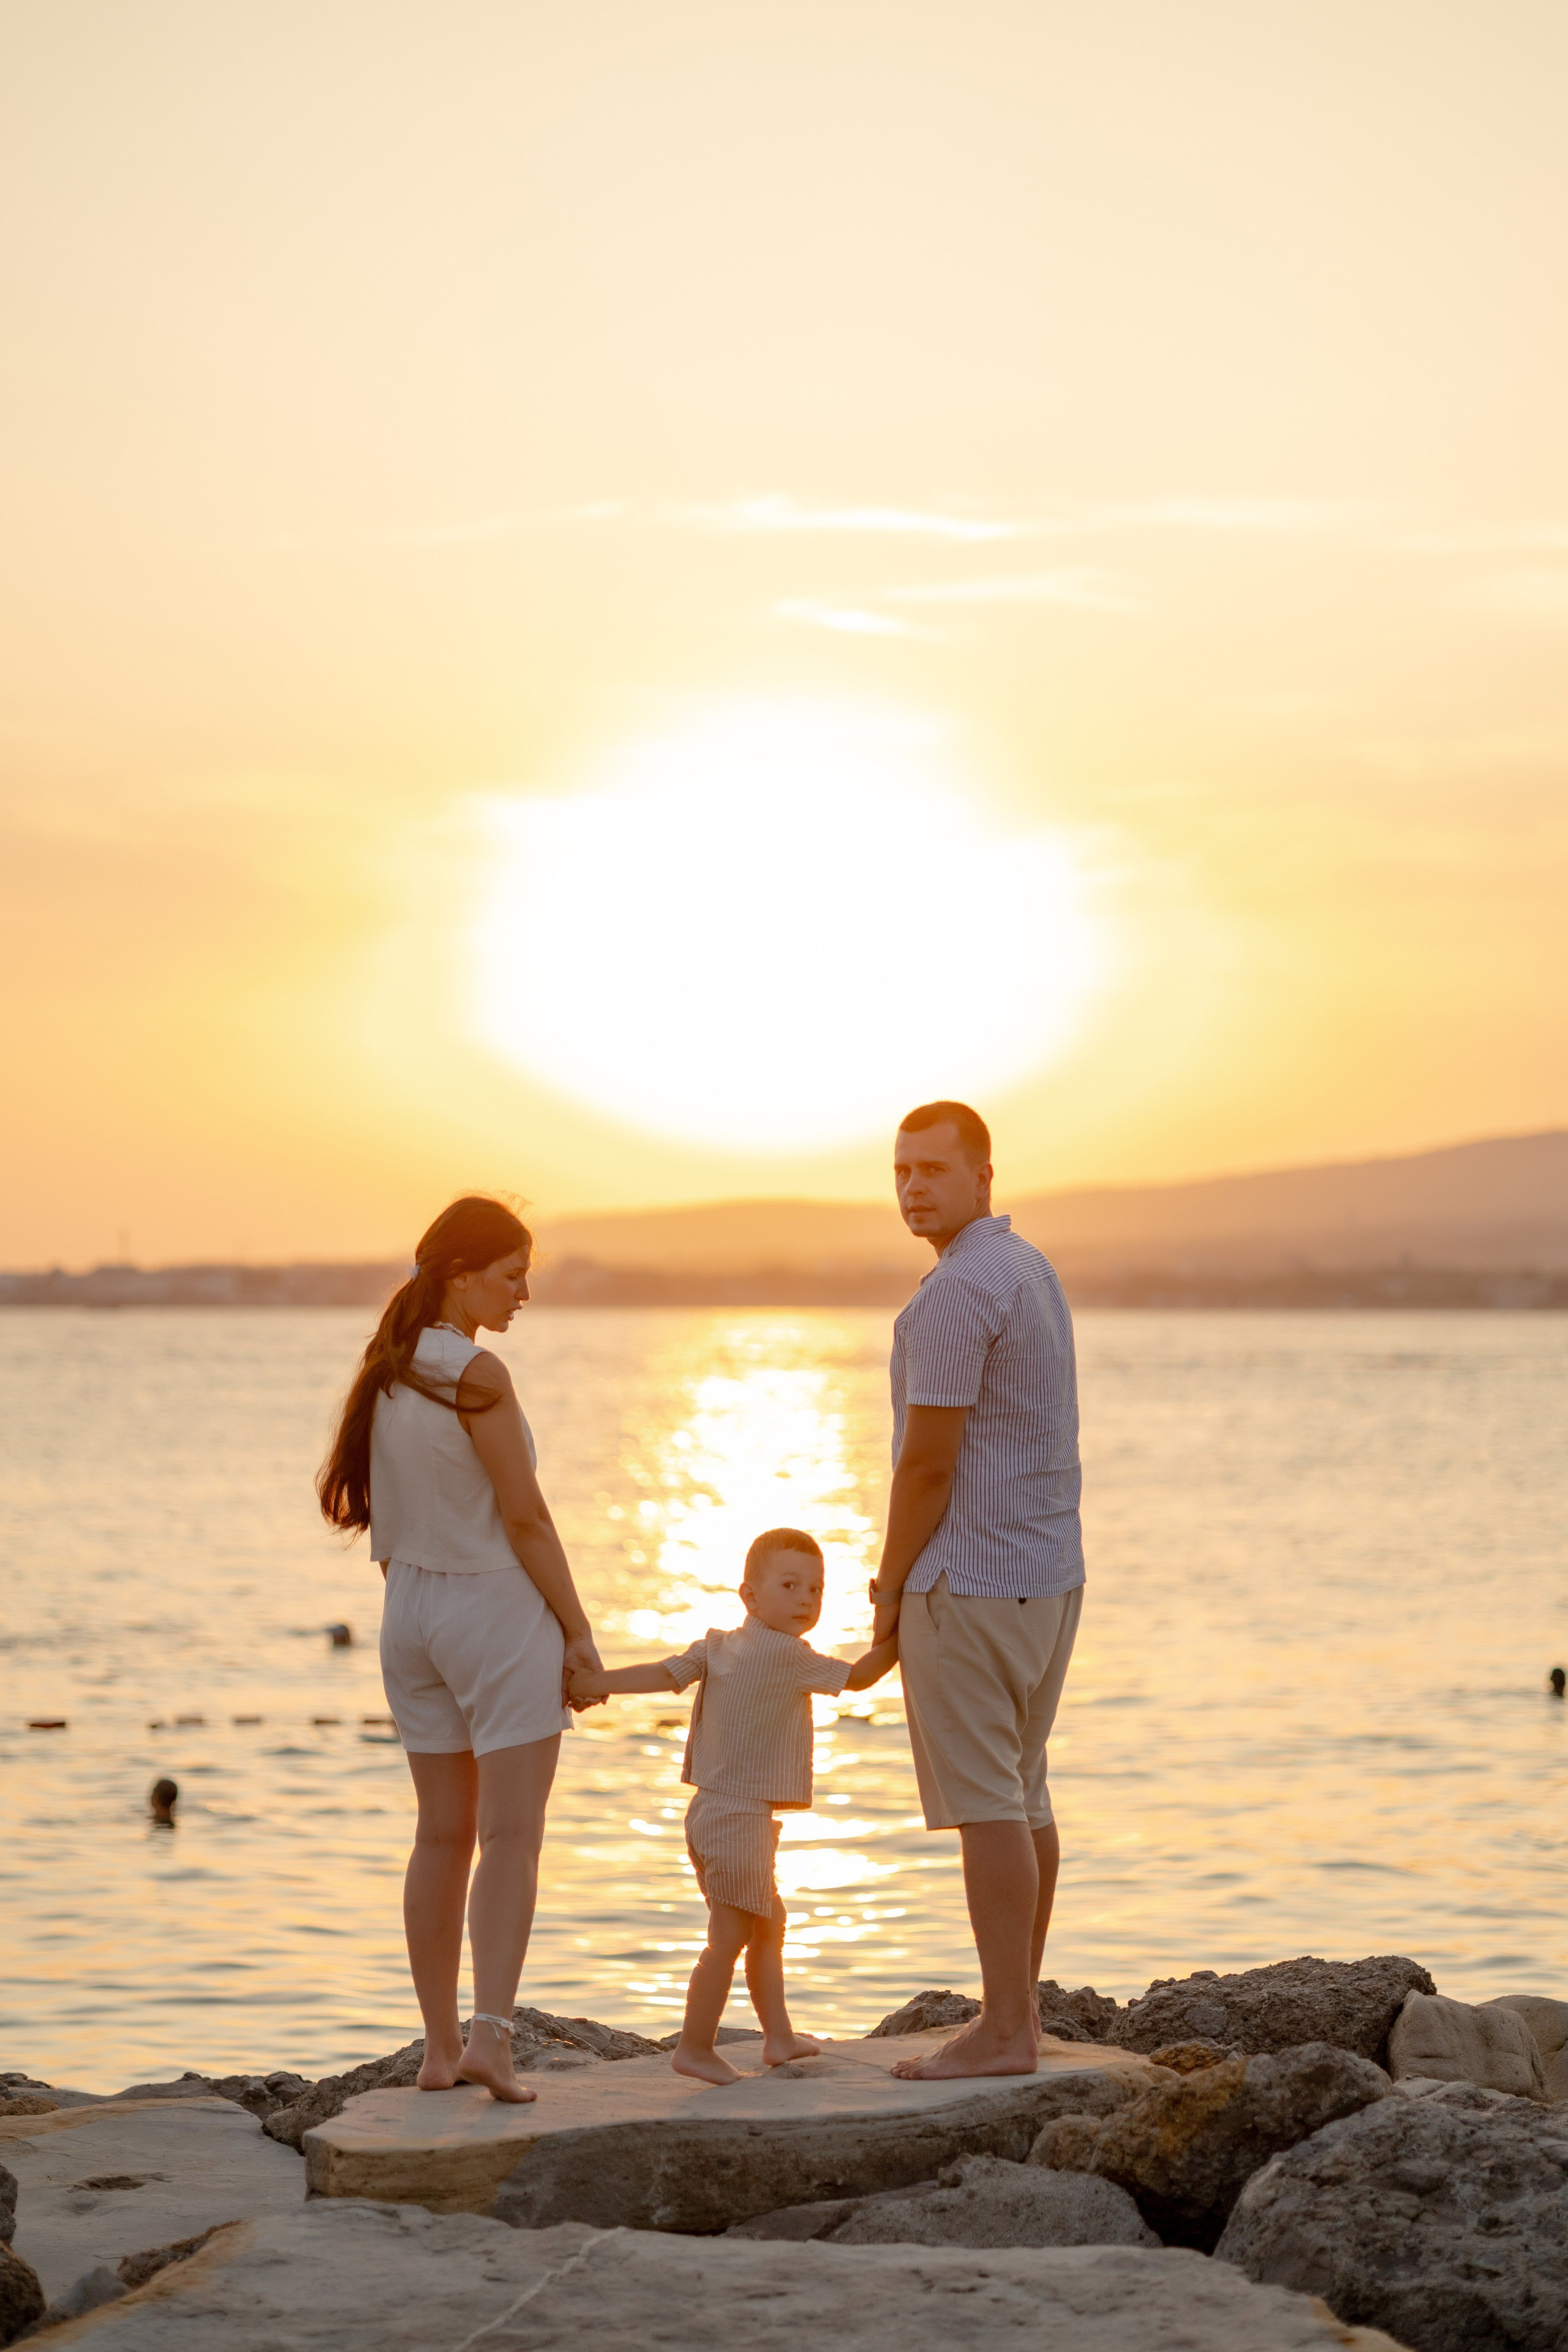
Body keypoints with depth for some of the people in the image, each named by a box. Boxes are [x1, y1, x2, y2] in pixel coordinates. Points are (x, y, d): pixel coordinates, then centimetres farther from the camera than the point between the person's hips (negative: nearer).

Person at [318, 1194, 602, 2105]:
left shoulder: (387, 1373, 7)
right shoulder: (477, 1375, -17)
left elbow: (380, 1515, 12)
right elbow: (524, 1518, -15)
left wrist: (416, 1595, 18)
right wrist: (579, 1628, -8)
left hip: (412, 1610, 8)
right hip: (498, 1608, -8)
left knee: (443, 1836, 12)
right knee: (512, 1835, -6)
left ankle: (441, 2047, 14)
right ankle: (491, 2033, -17)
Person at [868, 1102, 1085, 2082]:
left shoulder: (955, 1294, -18)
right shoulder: (1031, 1271, 13)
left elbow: (928, 1462, -19)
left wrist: (891, 1590, -7)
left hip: (969, 1582, -10)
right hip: (1049, 1571, 10)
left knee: (986, 1805, -6)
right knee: (1022, 1794, 13)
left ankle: (1004, 2030, -4)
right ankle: (1018, 2012, 20)